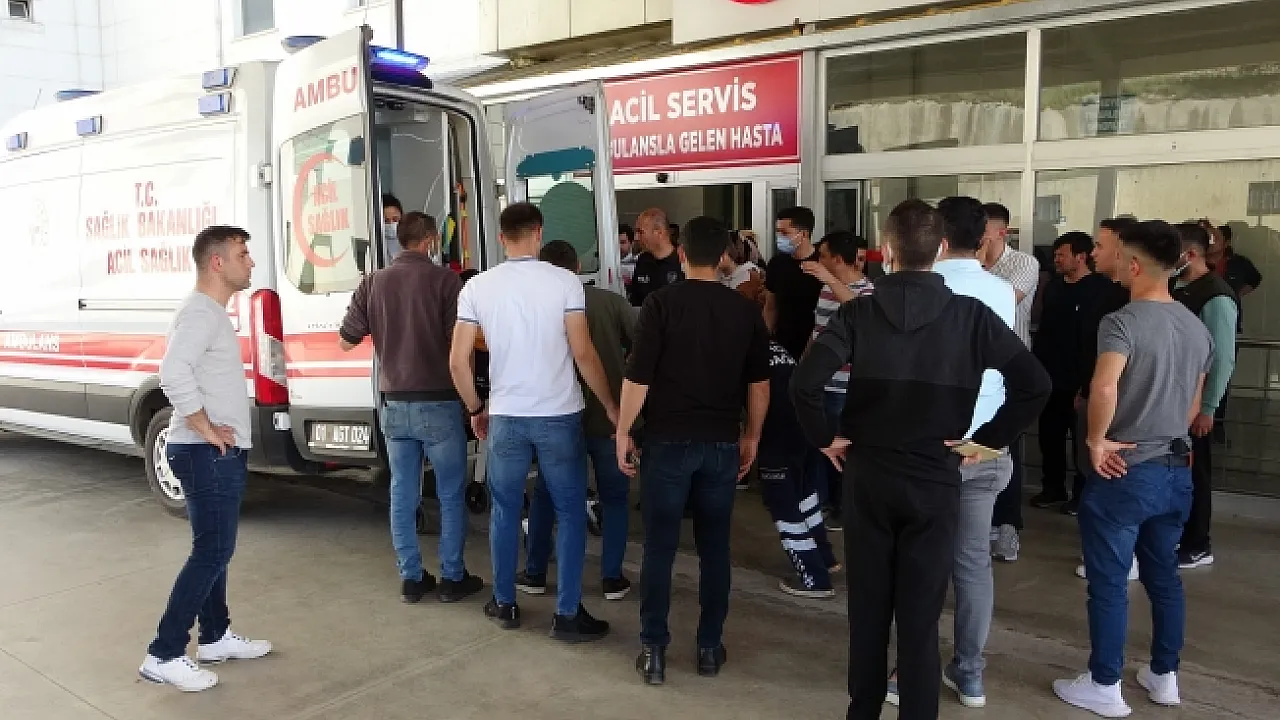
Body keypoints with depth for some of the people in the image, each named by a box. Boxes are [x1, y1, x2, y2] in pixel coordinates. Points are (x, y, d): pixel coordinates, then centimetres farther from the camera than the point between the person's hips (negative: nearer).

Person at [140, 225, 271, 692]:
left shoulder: (213, 313, 15)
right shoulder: (200, 313, -17)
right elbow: (174, 373, -32)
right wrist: (206, 429, -23)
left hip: (220, 453, 10)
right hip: (208, 454, -10)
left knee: (215, 548, 17)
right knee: (211, 552, -6)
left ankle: (215, 638, 28)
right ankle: (163, 656, 1)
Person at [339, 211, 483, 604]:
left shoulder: (372, 283, 3)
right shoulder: (444, 280, -9)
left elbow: (346, 340, 8)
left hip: (394, 404, 4)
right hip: (438, 403, -4)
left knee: (403, 493, 13)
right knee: (451, 493, 9)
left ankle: (411, 577, 19)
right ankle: (452, 577, 15)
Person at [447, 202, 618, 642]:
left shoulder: (477, 287, -1)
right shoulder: (565, 282, -8)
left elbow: (458, 361, 0)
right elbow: (583, 354, -10)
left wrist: (475, 409, 14)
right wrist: (610, 406, 1)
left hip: (505, 417, 2)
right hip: (560, 416, -2)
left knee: (505, 511, 16)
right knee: (570, 513, 8)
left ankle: (504, 604, 27)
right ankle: (568, 615, 11)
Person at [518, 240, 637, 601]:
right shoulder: (611, 301, -5)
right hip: (610, 416, 0)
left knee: (545, 495, 17)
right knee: (614, 497, 14)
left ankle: (535, 573, 23)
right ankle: (612, 578, 15)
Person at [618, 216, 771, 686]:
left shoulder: (661, 303, -8)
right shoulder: (746, 311, 2)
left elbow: (638, 378, -10)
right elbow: (759, 384, 7)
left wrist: (623, 431, 1)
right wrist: (751, 437, 18)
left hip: (668, 439, -3)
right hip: (722, 442, 3)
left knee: (659, 547, 5)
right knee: (715, 547, 11)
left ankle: (654, 650, 10)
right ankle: (709, 647, 19)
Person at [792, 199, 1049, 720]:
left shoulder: (859, 312, -7)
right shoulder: (971, 315, -5)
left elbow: (804, 383, -18)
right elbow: (1035, 385, -11)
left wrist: (825, 438, -4)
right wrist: (990, 438, -2)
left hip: (867, 475, 1)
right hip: (936, 480, -1)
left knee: (867, 608, 15)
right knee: (920, 616, 7)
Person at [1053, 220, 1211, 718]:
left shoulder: (1123, 322, -17)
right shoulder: (1198, 328, 8)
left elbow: (1104, 387, -34)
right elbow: (1193, 406, 17)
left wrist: (1097, 440, -21)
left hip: (1124, 471, -7)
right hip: (1176, 470, 8)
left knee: (1108, 582, 3)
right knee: (1164, 576, 19)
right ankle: (1164, 676, 31)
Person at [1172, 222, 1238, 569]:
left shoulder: (1217, 298, -16)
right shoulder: (1176, 289, 8)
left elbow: (1223, 360, -17)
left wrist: (1207, 409, -16)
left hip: (1192, 403, -7)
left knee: (1193, 471, 4)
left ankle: (1197, 546, 17)